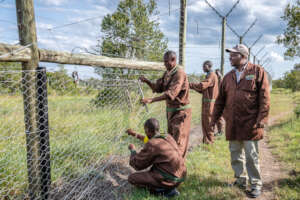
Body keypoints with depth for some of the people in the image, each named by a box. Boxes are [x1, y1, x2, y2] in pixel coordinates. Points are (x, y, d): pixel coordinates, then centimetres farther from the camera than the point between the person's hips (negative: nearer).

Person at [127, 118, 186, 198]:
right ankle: (169, 188, 14)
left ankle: (162, 190, -4)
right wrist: (136, 134, 29)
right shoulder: (168, 137, 5)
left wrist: (132, 150, 12)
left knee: (131, 178, 3)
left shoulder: (150, 146, -18)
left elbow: (137, 165, -6)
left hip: (168, 180, -8)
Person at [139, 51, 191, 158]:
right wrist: (147, 81, -11)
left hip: (181, 111, -9)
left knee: (178, 142, -5)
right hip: (171, 110, 9)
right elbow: (157, 88, 7)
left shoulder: (180, 74, -21)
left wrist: (152, 100, -37)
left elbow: (171, 94, -32)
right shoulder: (167, 74, 8)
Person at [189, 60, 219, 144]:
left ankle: (209, 140, 6)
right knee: (204, 121, 13)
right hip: (206, 101, 10)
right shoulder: (209, 75, 19)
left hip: (209, 102, -10)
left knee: (208, 121, -3)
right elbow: (203, 90, 17)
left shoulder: (212, 75, -13)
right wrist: (194, 87, 3)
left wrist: (190, 84, -17)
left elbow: (202, 86, -24)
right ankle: (205, 139, 21)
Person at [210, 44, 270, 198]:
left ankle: (256, 184, 15)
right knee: (235, 154, 13)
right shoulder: (228, 77, 13)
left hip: (250, 123, -5)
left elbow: (264, 98, -7)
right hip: (232, 123, 5)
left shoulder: (258, 72, -1)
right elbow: (220, 100, 15)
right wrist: (215, 117, 14)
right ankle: (240, 180, 29)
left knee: (251, 155, 1)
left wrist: (262, 118, -14)